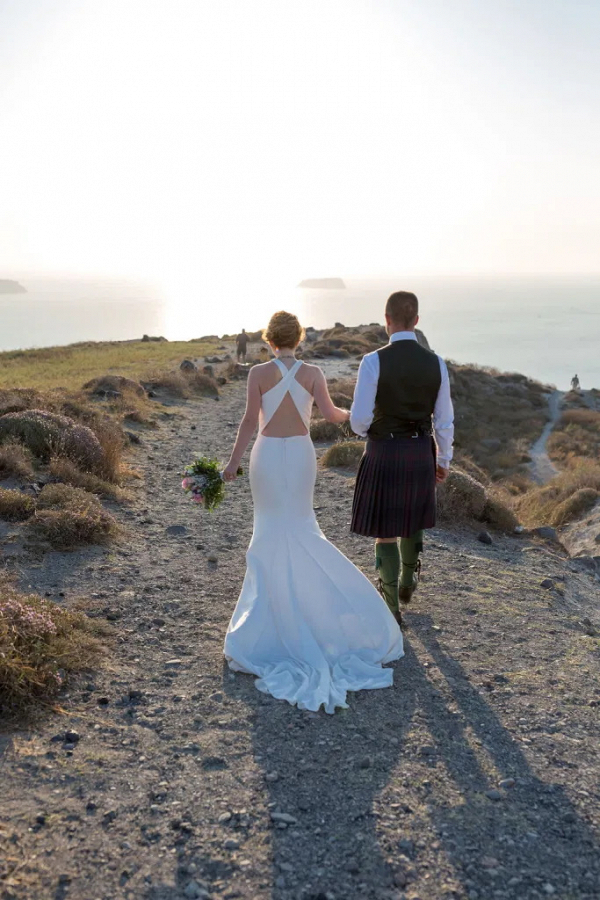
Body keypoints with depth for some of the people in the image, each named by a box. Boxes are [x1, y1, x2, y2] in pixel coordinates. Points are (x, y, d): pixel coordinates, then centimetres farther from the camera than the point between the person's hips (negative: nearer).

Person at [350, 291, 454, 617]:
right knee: (412, 518, 28)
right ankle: (406, 583, 46)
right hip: (421, 454, 4)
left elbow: (360, 419, -14)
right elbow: (444, 419, 2)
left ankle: (391, 608, 16)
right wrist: (444, 460, 16)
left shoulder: (373, 361, -16)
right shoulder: (436, 363, -4)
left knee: (384, 530, 10)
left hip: (383, 454, -4)